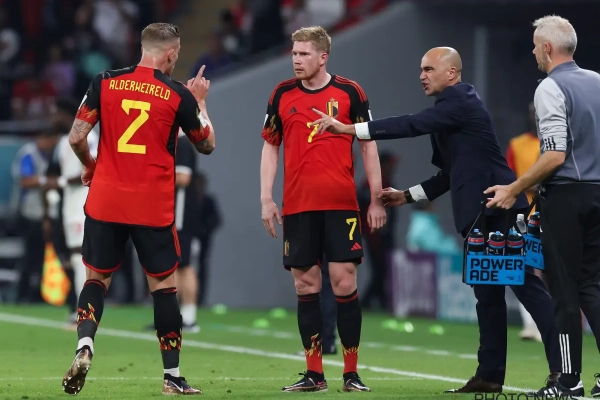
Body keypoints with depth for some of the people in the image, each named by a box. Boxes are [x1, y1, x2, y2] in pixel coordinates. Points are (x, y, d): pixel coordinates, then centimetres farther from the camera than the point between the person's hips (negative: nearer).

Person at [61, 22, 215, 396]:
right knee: (164, 284, 9)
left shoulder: (105, 83, 0)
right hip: (154, 207, -2)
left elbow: (77, 137, -2)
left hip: (105, 202, 2)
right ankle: (172, 376, 11)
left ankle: (84, 347, -10)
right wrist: (200, 102, 24)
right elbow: (207, 144, 10)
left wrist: (90, 166, 17)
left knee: (97, 277, 15)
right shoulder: (179, 95, -4)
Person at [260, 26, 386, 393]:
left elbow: (369, 145, 4)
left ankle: (352, 373, 2)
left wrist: (377, 198, 0)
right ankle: (314, 374, 9)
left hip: (341, 204, -2)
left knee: (345, 282, -5)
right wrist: (267, 199, 5)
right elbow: (270, 147, 13)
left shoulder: (349, 92, 0)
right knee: (306, 285, 3)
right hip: (297, 207, 2)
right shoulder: (282, 95, 7)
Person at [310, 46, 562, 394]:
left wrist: (349, 129, -20)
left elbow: (413, 125, -21)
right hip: (479, 215, 10)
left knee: (525, 285, -11)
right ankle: (490, 375, 12)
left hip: (499, 209, -10)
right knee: (488, 295, 10)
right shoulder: (450, 106, 18)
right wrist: (408, 196, 18)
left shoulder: (461, 102, -10)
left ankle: (564, 369, -13)